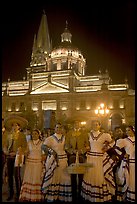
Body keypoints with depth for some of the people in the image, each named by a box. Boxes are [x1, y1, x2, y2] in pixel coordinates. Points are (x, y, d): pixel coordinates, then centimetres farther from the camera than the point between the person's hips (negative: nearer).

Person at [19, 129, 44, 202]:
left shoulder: (42, 143, -1)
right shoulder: (29, 142, 4)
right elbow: (27, 153, 8)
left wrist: (43, 164, -3)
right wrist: (25, 163, 4)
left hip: (38, 163, -2)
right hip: (29, 162, 2)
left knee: (37, 179, 1)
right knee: (28, 179, 2)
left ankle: (37, 197, 11)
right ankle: (26, 197, 12)